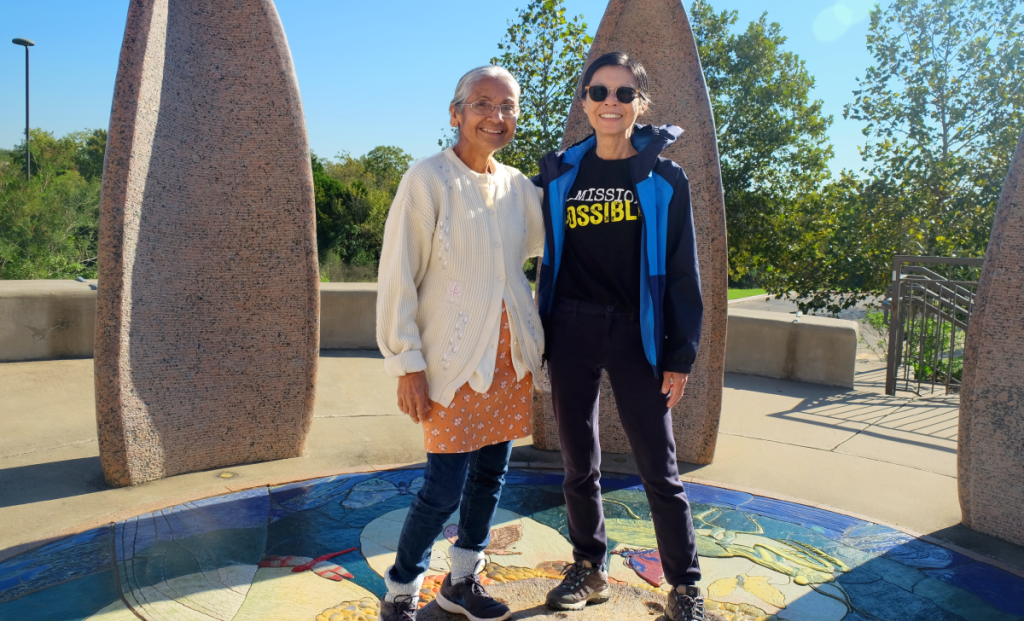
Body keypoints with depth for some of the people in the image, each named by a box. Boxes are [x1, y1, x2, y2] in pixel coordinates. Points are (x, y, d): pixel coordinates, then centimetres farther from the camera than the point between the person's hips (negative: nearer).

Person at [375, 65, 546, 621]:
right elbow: (397, 277, -9)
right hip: (453, 361, -6)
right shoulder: (428, 179, -8)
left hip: (510, 357, 6)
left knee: (491, 474, 13)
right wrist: (407, 365, -12)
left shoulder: (516, 186, 9)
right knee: (445, 489, -3)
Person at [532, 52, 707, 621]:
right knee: (579, 463, 12)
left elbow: (682, 273, 0)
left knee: (659, 468, 2)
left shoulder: (665, 179, 0)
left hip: (634, 333, -2)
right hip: (571, 332, 3)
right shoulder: (560, 174, 6)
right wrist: (541, 333, 6)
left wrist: (680, 355, -5)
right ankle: (590, 569, 31)